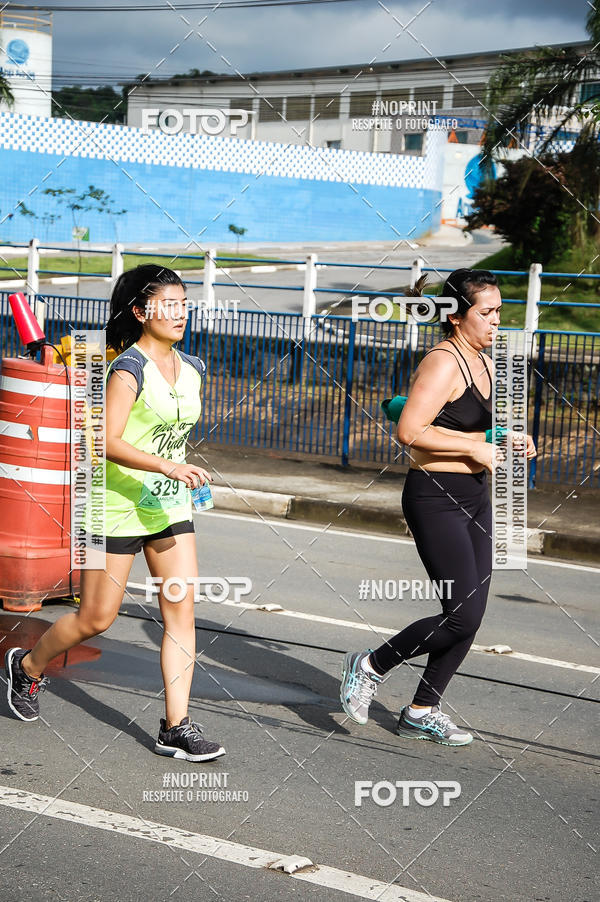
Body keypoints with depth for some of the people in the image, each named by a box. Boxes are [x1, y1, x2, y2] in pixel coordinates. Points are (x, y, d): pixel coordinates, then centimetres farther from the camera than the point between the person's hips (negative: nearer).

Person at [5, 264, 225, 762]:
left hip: (170, 506, 7)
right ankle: (29, 665, 31)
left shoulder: (192, 368, 7)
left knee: (182, 609, -2)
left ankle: (176, 727, 2)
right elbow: (108, 442, -25)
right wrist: (167, 466, -34)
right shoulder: (129, 368, -16)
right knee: (96, 618, 4)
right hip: (117, 506, -6)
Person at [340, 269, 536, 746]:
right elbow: (410, 431, -24)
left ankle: (422, 711, 19)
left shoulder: (483, 363, 14)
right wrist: (475, 448, -20)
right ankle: (371, 666, 8)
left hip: (474, 496, 9)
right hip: (435, 497, -9)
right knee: (462, 615, -11)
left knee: (471, 615, 7)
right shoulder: (443, 363, -15)